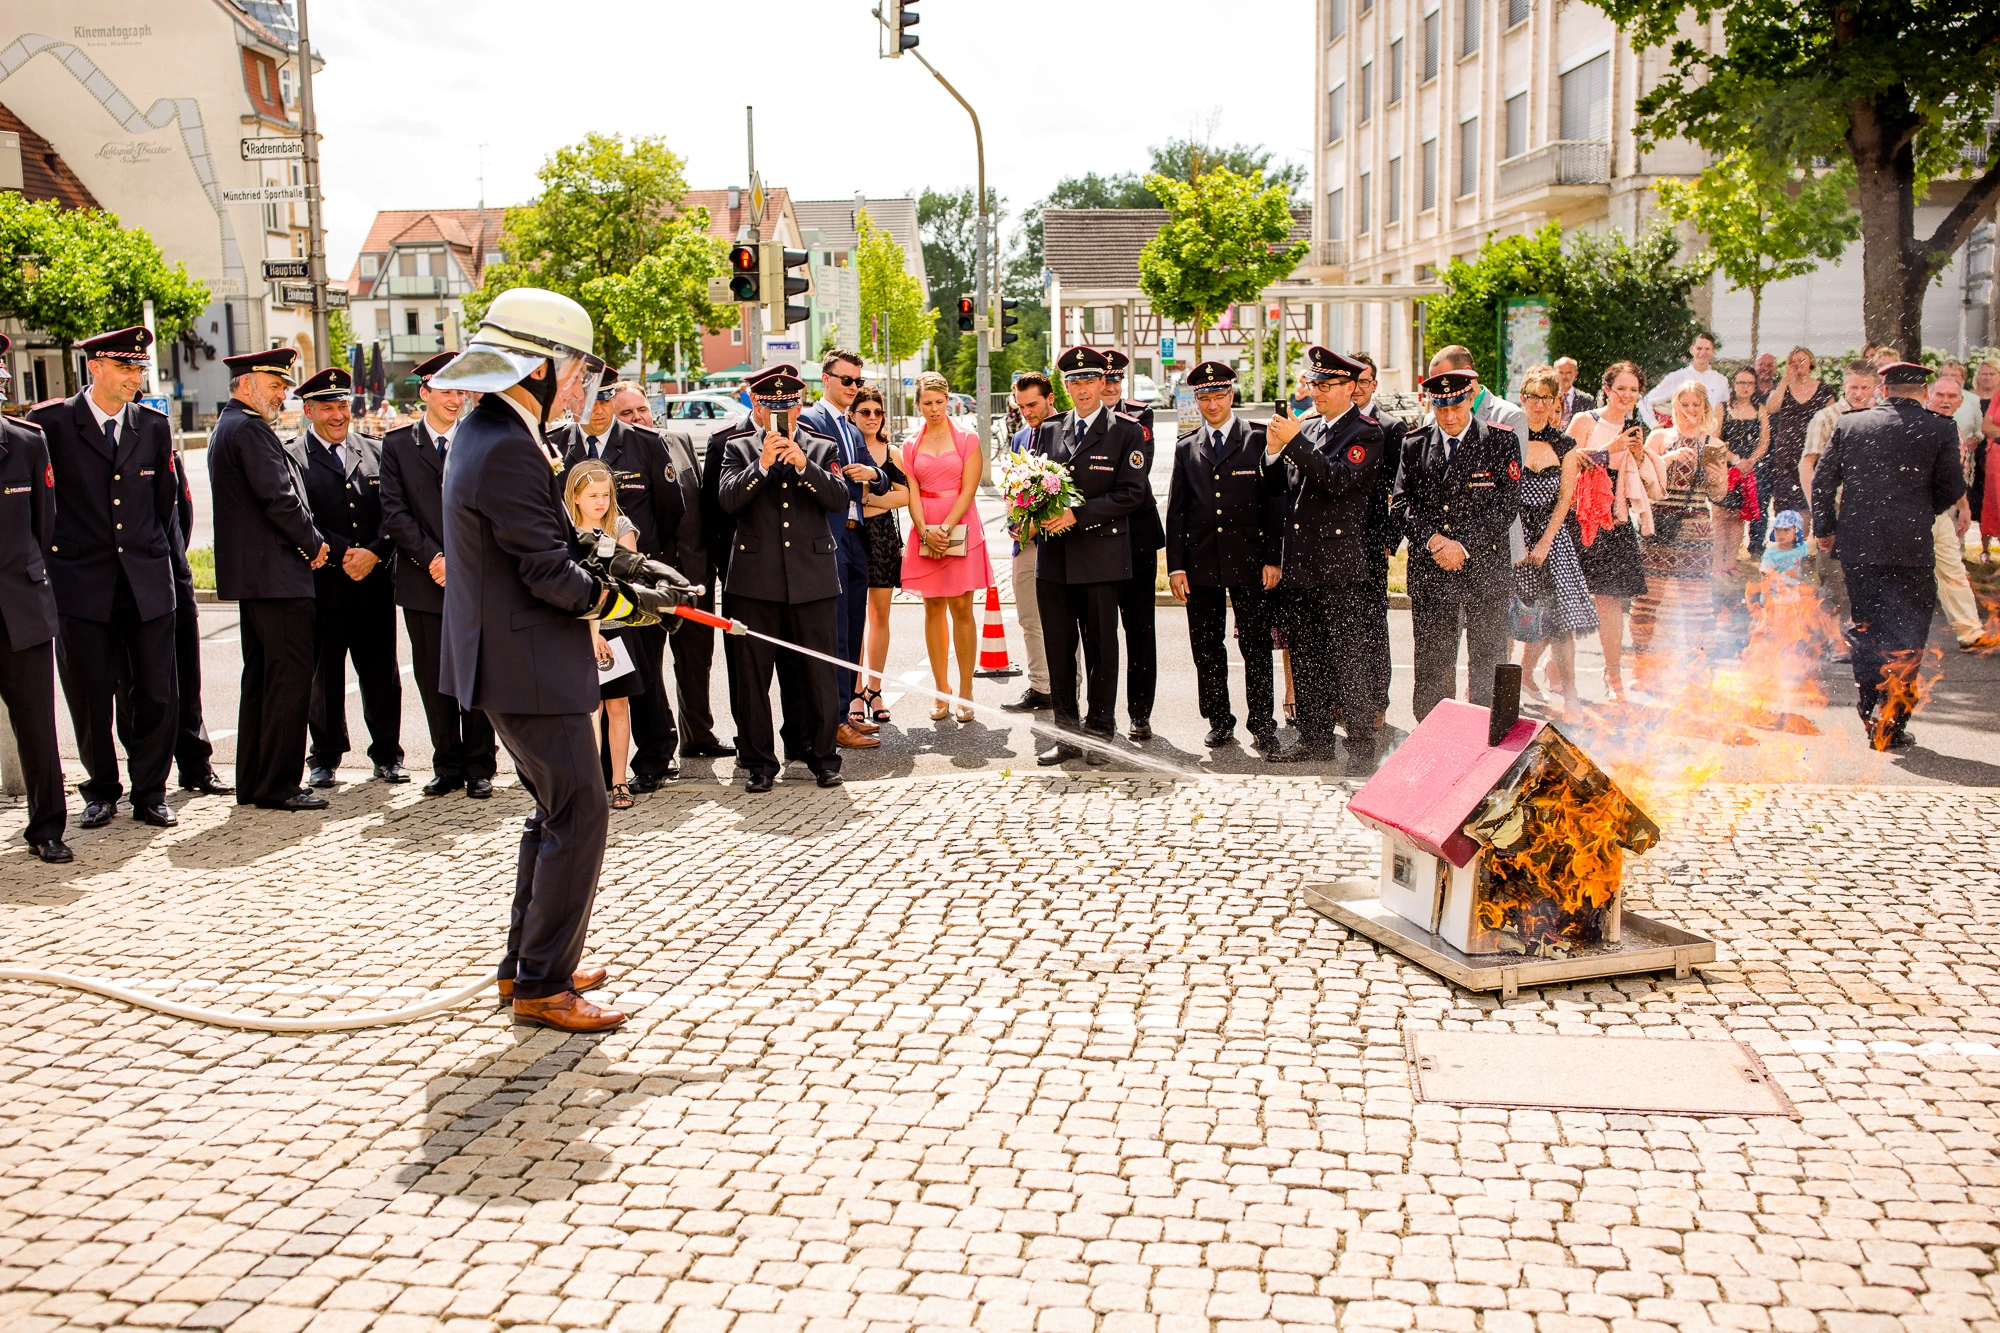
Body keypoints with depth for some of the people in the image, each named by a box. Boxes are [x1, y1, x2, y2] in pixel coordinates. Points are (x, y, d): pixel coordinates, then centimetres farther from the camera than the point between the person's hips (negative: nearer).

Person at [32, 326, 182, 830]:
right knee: (90, 696, 5)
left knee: (156, 694, 2)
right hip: (81, 580, -2)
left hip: (147, 581, 2)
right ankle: (101, 792, 21)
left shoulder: (154, 426, 9)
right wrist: (44, 556, 3)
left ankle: (150, 793, 14)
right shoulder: (50, 422, -2)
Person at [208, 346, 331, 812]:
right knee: (290, 677, -7)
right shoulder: (250, 429, -13)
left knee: (260, 677, 14)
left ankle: (252, 782, 20)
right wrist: (313, 545, -6)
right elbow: (279, 498, -20)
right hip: (276, 575, -11)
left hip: (249, 576, 11)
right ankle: (278, 786, -4)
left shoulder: (226, 428, 20)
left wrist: (306, 543, 12)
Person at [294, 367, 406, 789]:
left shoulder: (375, 453, 12)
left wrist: (373, 553, -9)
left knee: (381, 675, 6)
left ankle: (387, 755, 18)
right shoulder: (292, 458, 0)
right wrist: (342, 556, -13)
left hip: (375, 584, 3)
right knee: (324, 677, 5)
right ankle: (325, 759, 17)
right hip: (322, 586, -2)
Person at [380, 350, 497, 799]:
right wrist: (432, 558, -10)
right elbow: (394, 513, 0)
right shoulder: (398, 443, 7)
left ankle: (479, 767, 12)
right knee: (433, 679, 5)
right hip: (423, 581, 1)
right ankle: (447, 766, 16)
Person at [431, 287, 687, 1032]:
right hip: (529, 669, -11)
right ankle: (543, 986, 6)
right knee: (578, 819, -4)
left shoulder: (489, 432, 11)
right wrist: (625, 603, -8)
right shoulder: (508, 450, -22)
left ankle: (527, 964, 30)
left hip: (508, 659, 11)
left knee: (557, 812, 20)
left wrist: (608, 567, 6)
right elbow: (548, 573, -21)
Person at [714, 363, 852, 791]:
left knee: (818, 671, 3)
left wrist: (803, 465, -15)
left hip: (812, 577, 0)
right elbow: (727, 499, -5)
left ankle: (824, 755, 15)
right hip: (754, 579, 0)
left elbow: (840, 499, -3)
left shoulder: (822, 448, 11)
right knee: (752, 673, 3)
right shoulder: (738, 448, 9)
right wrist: (762, 464, -16)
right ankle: (758, 761, 13)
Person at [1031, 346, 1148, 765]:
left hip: (1100, 555, -4)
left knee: (1100, 647, 2)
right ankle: (1066, 734, 15)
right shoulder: (1048, 430, 14)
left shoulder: (1126, 431, 0)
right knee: (1058, 648, 6)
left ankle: (1099, 734, 12)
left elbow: (1131, 493, -8)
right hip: (1053, 556, 4)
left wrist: (1077, 515, -16)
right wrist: (1032, 520, -5)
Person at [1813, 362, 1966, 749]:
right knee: (1906, 637, 6)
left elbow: (1822, 479, 6)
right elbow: (1952, 490, 3)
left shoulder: (1848, 424, 4)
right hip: (1910, 548, -3)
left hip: (1856, 544, 3)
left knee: (1868, 632, 14)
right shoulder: (1941, 430, -2)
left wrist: (1824, 528, 18)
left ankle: (1872, 718, 14)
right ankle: (1892, 727, 2)